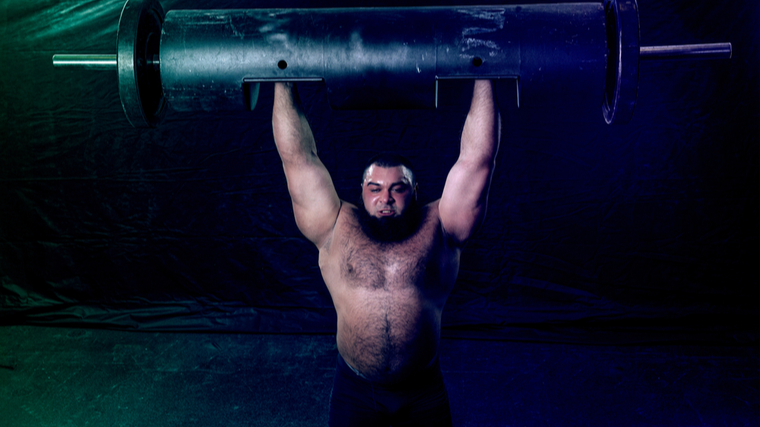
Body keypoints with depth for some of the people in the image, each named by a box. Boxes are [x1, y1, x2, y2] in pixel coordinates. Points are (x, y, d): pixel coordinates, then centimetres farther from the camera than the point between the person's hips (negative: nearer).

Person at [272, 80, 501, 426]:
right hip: (354, 390, 1)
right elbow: (297, 157, -3)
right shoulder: (336, 229, -3)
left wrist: (483, 79, -6)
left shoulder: (437, 230, -3)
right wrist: (284, 83, -2)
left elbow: (477, 157, -6)